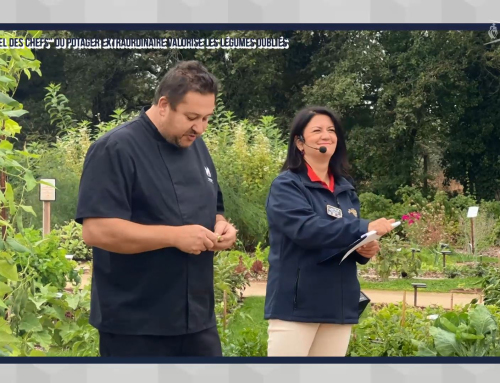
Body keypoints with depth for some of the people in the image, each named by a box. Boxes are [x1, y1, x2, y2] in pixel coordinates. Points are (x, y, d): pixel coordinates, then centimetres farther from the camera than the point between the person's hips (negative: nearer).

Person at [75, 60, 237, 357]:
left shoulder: (196, 147, 11)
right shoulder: (116, 149, -13)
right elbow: (97, 230, -22)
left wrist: (220, 227, -2)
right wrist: (175, 236, -23)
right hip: (135, 325, -7)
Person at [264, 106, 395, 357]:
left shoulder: (345, 189, 15)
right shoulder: (286, 186, -5)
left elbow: (351, 238, 17)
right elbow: (306, 229, -20)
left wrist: (366, 248, -7)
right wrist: (365, 229, -23)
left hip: (338, 306, 6)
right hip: (296, 304, -6)